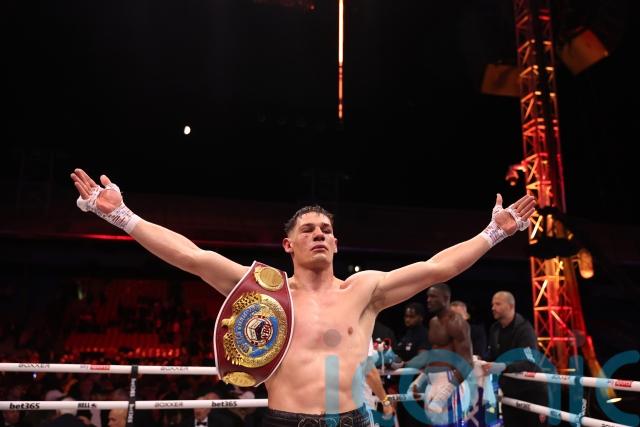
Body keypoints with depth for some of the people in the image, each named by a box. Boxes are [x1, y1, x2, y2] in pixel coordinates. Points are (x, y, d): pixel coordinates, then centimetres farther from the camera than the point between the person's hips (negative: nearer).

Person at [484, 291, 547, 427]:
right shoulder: (495, 329, 4)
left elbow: (530, 363, -31)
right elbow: (493, 357, 14)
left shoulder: (524, 329, -19)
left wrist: (503, 367, -43)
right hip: (509, 393, 7)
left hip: (531, 393, -6)